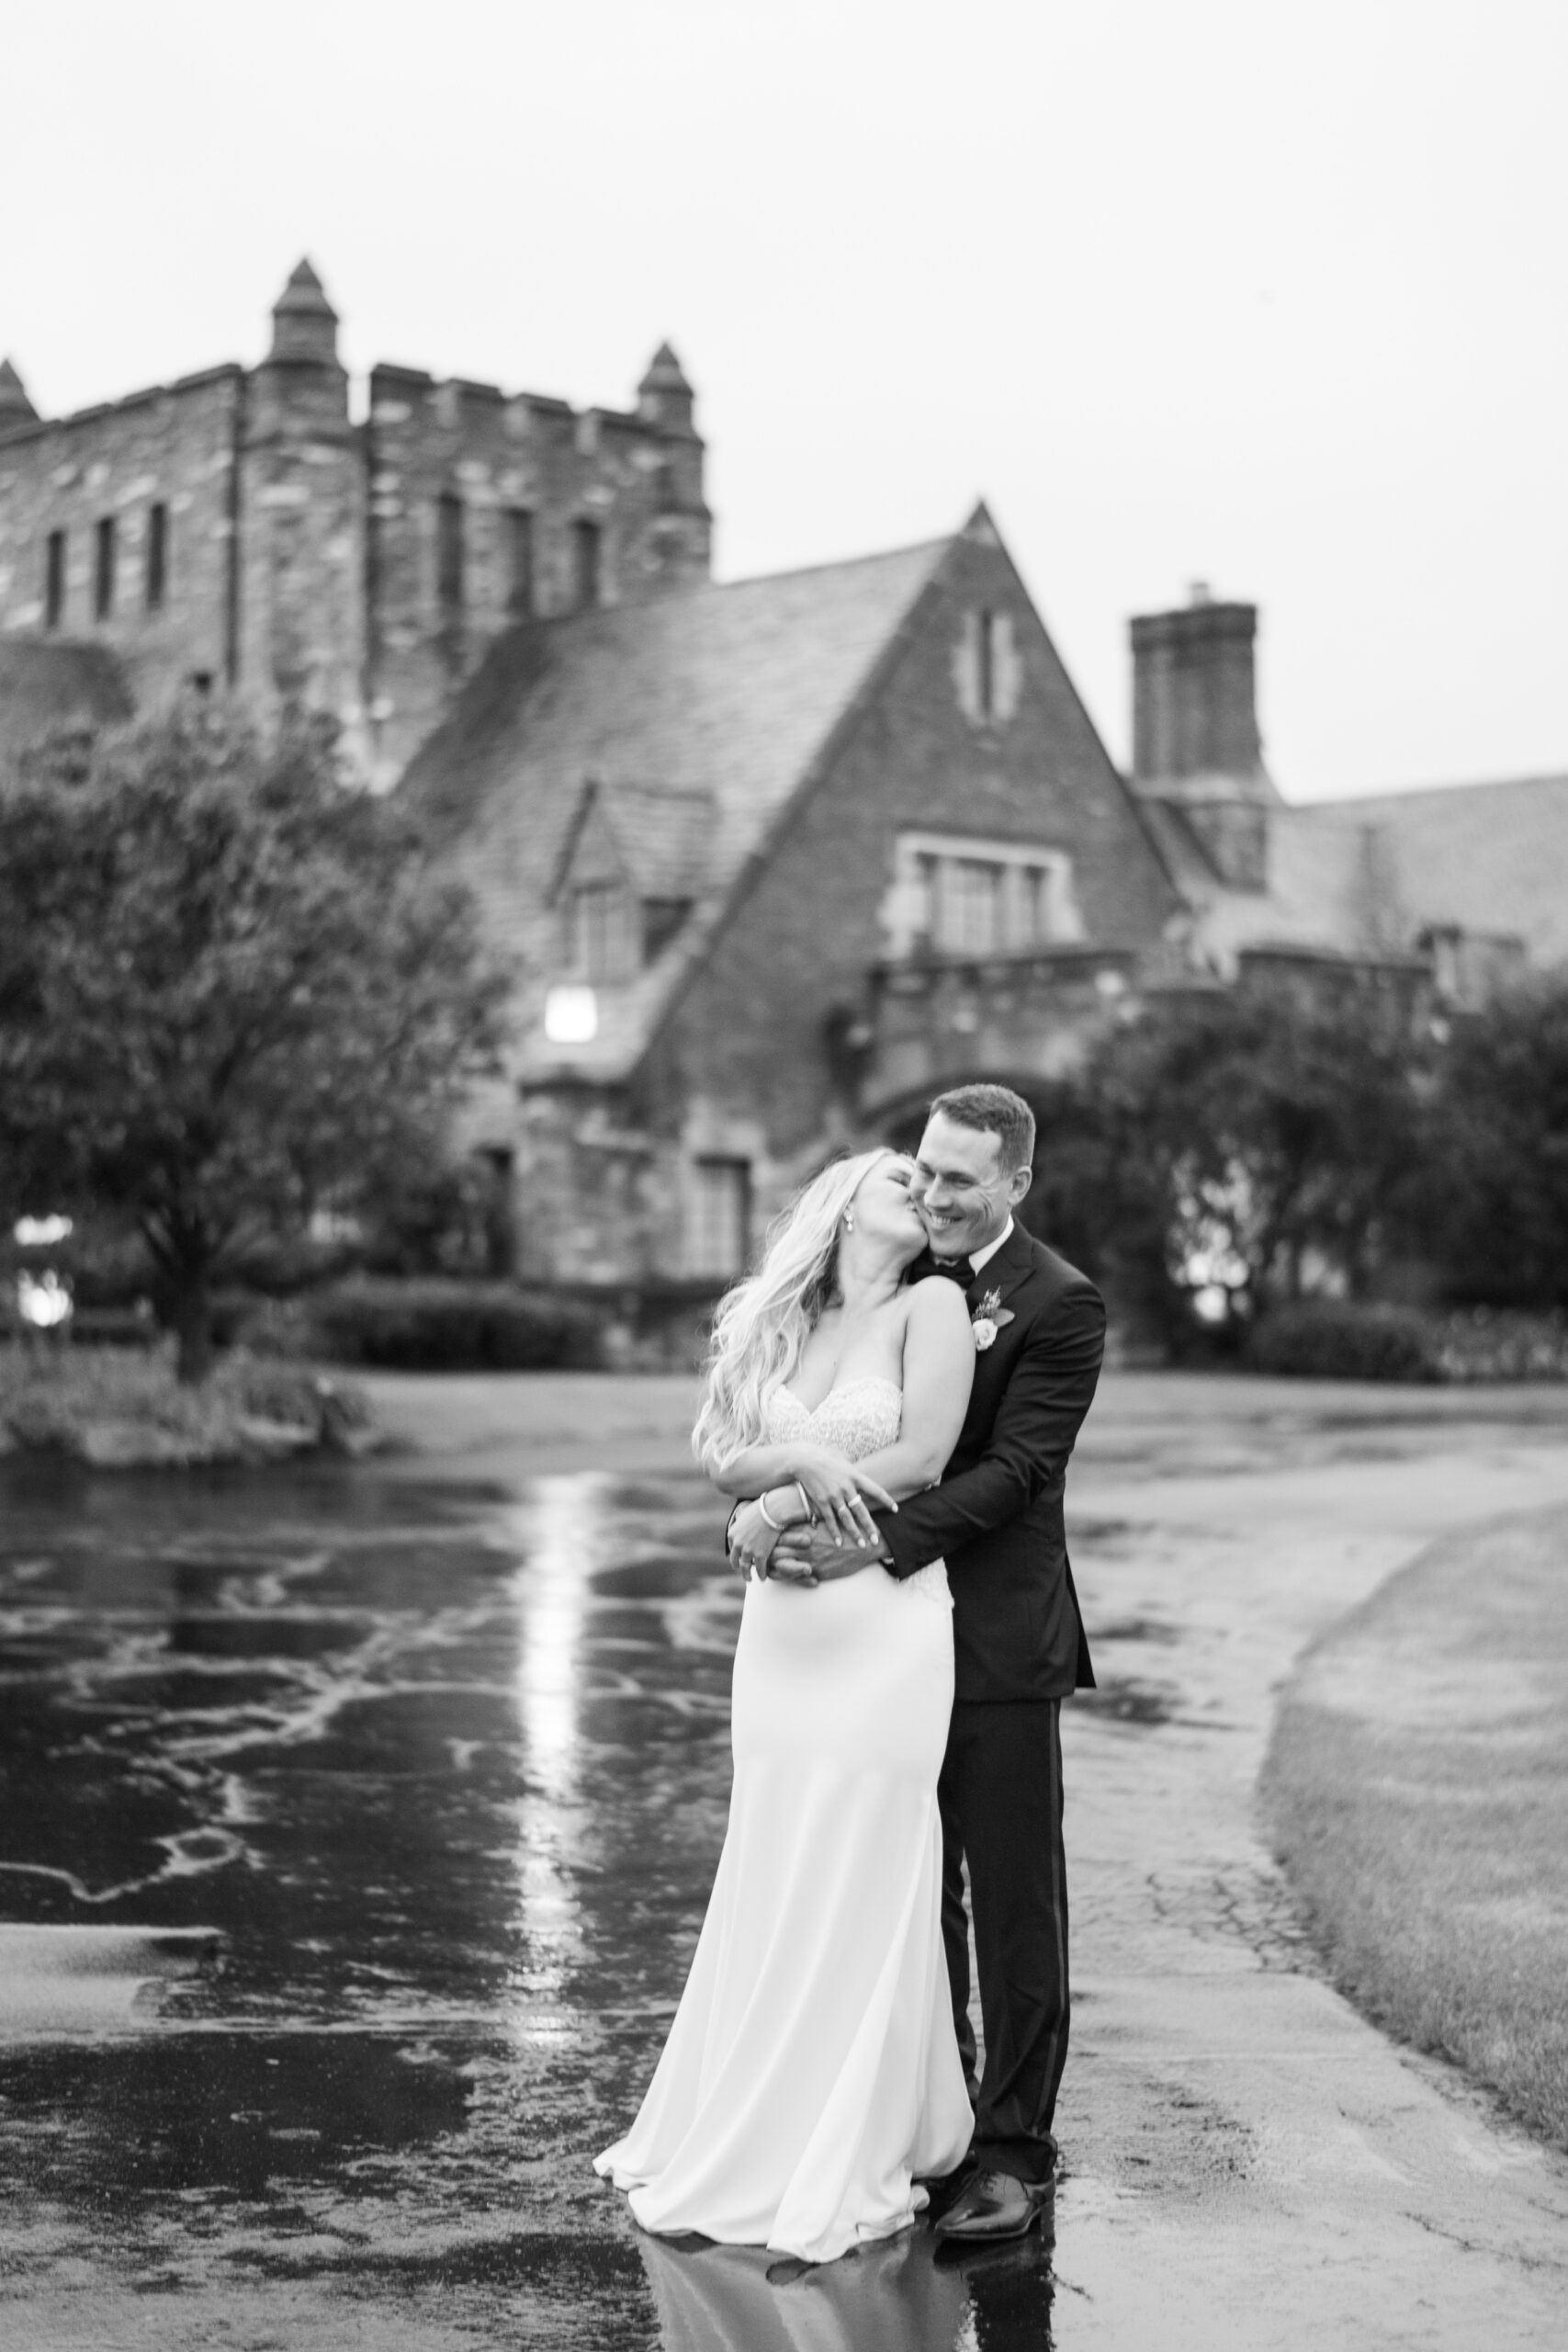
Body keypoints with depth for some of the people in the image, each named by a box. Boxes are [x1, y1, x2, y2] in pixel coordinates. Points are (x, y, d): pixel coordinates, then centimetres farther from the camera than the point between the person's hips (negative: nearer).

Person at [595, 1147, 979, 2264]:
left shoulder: (931, 1305, -3)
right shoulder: (785, 1322, 12)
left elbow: (920, 1456, -12)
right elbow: (727, 1456, 5)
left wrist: (782, 1509, -4)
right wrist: (806, 1460, -15)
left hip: (882, 1623, -5)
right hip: (781, 1627, 5)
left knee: (857, 1889, 0)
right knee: (770, 1889, 9)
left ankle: (840, 2168, 11)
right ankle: (743, 2128, 21)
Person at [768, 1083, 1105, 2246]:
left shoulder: (1061, 1303, -10)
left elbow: (1014, 1469, -17)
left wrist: (874, 1544, -25)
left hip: (999, 1645, -6)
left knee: (1014, 1901, 2)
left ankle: (1015, 2153, 11)